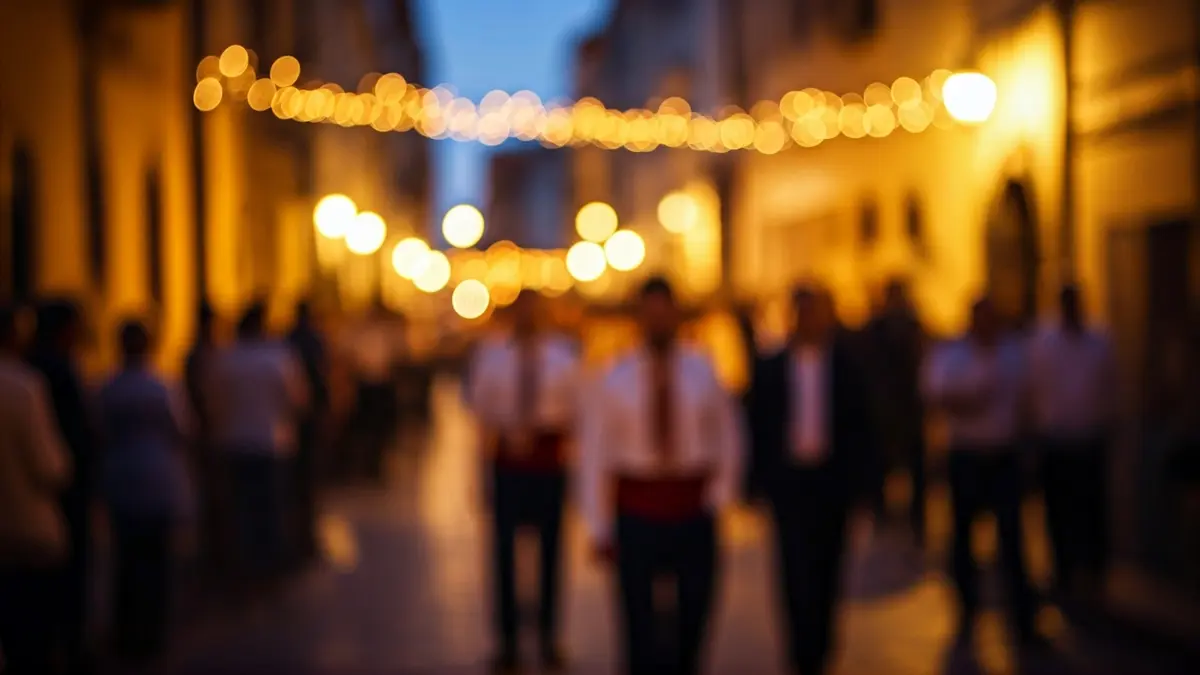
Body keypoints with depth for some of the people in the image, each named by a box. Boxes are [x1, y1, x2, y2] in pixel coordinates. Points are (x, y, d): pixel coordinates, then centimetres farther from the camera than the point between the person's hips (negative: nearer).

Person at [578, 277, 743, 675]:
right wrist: (598, 529, -2)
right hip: (638, 508, -1)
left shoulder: (702, 372, 1)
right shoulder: (615, 380, -2)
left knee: (693, 612, 8)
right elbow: (594, 453, -1)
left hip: (693, 509, 1)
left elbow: (728, 436, 11)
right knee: (640, 619, -1)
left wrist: (720, 496, 4)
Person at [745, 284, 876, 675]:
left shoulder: (845, 367, 3)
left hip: (832, 479, 1)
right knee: (797, 570, -8)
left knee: (826, 571, 9)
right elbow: (760, 428, 5)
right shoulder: (771, 368, 3)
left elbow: (860, 427, 4)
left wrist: (854, 475, -5)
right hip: (788, 478, -1)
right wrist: (768, 475, -2)